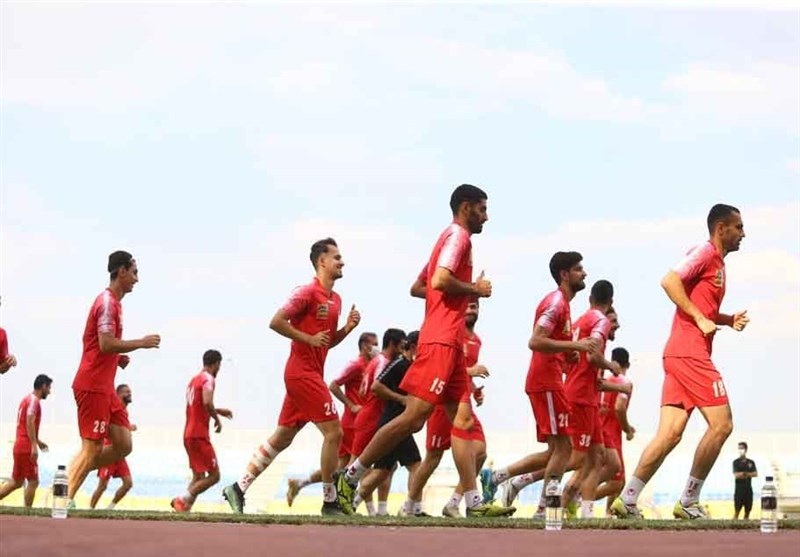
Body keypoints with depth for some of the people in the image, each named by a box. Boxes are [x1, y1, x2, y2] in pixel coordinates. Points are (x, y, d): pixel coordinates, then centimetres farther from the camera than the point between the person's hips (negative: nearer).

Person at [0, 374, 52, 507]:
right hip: (26, 447, -9)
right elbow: (29, 422, -23)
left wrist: (37, 441, 30)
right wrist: (34, 445, -28)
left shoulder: (28, 399, 19)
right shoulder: (34, 400, -10)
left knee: (16, 482, 11)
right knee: (33, 481, -4)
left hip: (19, 445, 9)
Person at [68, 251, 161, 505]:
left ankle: (71, 476, 9)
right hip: (93, 386, -9)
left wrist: (117, 358, 12)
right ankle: (65, 499, -7)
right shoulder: (107, 302, -13)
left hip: (104, 387, 9)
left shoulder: (113, 302, 18)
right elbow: (106, 344, -23)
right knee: (92, 448, -9)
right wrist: (142, 342, -14)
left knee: (123, 445, 5)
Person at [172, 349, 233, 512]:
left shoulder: (194, 379, 19)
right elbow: (207, 403, -26)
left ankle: (186, 507, -2)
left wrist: (218, 410, 33)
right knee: (214, 475, -5)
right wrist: (217, 418, -10)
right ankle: (182, 499, -18)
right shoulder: (209, 379, -9)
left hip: (188, 434, 9)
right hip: (200, 435, -9)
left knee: (198, 476, 14)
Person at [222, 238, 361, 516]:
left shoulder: (335, 299, 17)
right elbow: (276, 322, -16)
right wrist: (309, 339, -17)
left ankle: (238, 488, 13)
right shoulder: (308, 292, -10)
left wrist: (347, 328, 7)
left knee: (282, 437, 11)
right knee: (333, 431, -10)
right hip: (303, 373, -9)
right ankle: (330, 501, -5)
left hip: (311, 375, 9)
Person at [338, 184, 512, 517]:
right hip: (440, 340, -11)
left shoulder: (453, 237, 24)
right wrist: (474, 289, -7)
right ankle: (350, 477, -9)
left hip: (450, 343, 11)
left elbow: (418, 287, 27)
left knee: (463, 419, 4)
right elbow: (441, 280, -21)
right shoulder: (458, 235, -6)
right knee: (414, 417, -13)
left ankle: (473, 502, 0)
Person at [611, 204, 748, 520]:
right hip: (689, 352, -9)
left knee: (670, 433, 3)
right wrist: (701, 319, -18)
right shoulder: (705, 253, -6)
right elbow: (670, 281, -19)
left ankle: (627, 500, 0)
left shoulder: (717, 262, 23)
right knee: (721, 424, -8)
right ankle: (689, 503, -4)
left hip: (679, 355, 9)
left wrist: (729, 320, 15)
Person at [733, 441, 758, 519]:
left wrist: (744, 474, -11)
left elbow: (756, 474, 1)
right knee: (737, 509, -9)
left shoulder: (751, 462, 12)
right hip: (739, 488, -4)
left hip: (748, 488, 4)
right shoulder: (736, 462, 2)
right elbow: (736, 475, -9)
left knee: (748, 509, 4)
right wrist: (749, 474, -6)